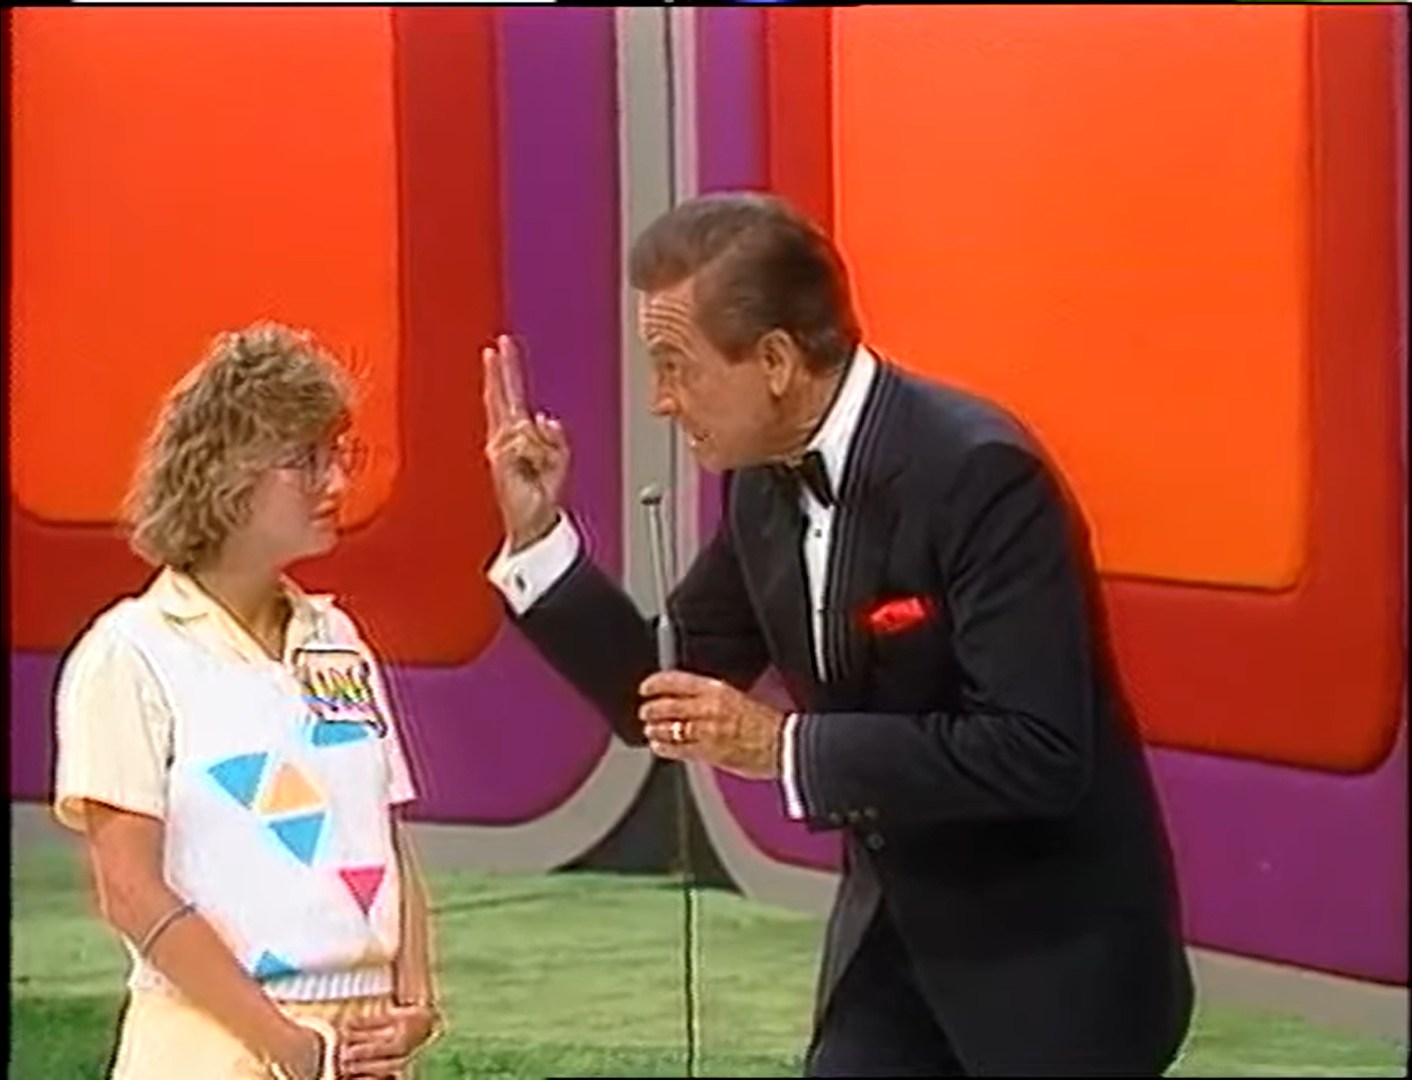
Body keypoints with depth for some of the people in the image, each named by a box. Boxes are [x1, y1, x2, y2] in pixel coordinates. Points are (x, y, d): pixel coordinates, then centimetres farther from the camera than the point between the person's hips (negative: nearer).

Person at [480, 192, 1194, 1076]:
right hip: (894, 935, 8)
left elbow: (1039, 753, -30)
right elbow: (662, 702, 10)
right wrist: (538, 536, -3)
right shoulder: (765, 487, 1)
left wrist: (784, 745, -29)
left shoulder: (979, 473, -24)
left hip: (1051, 960, -8)